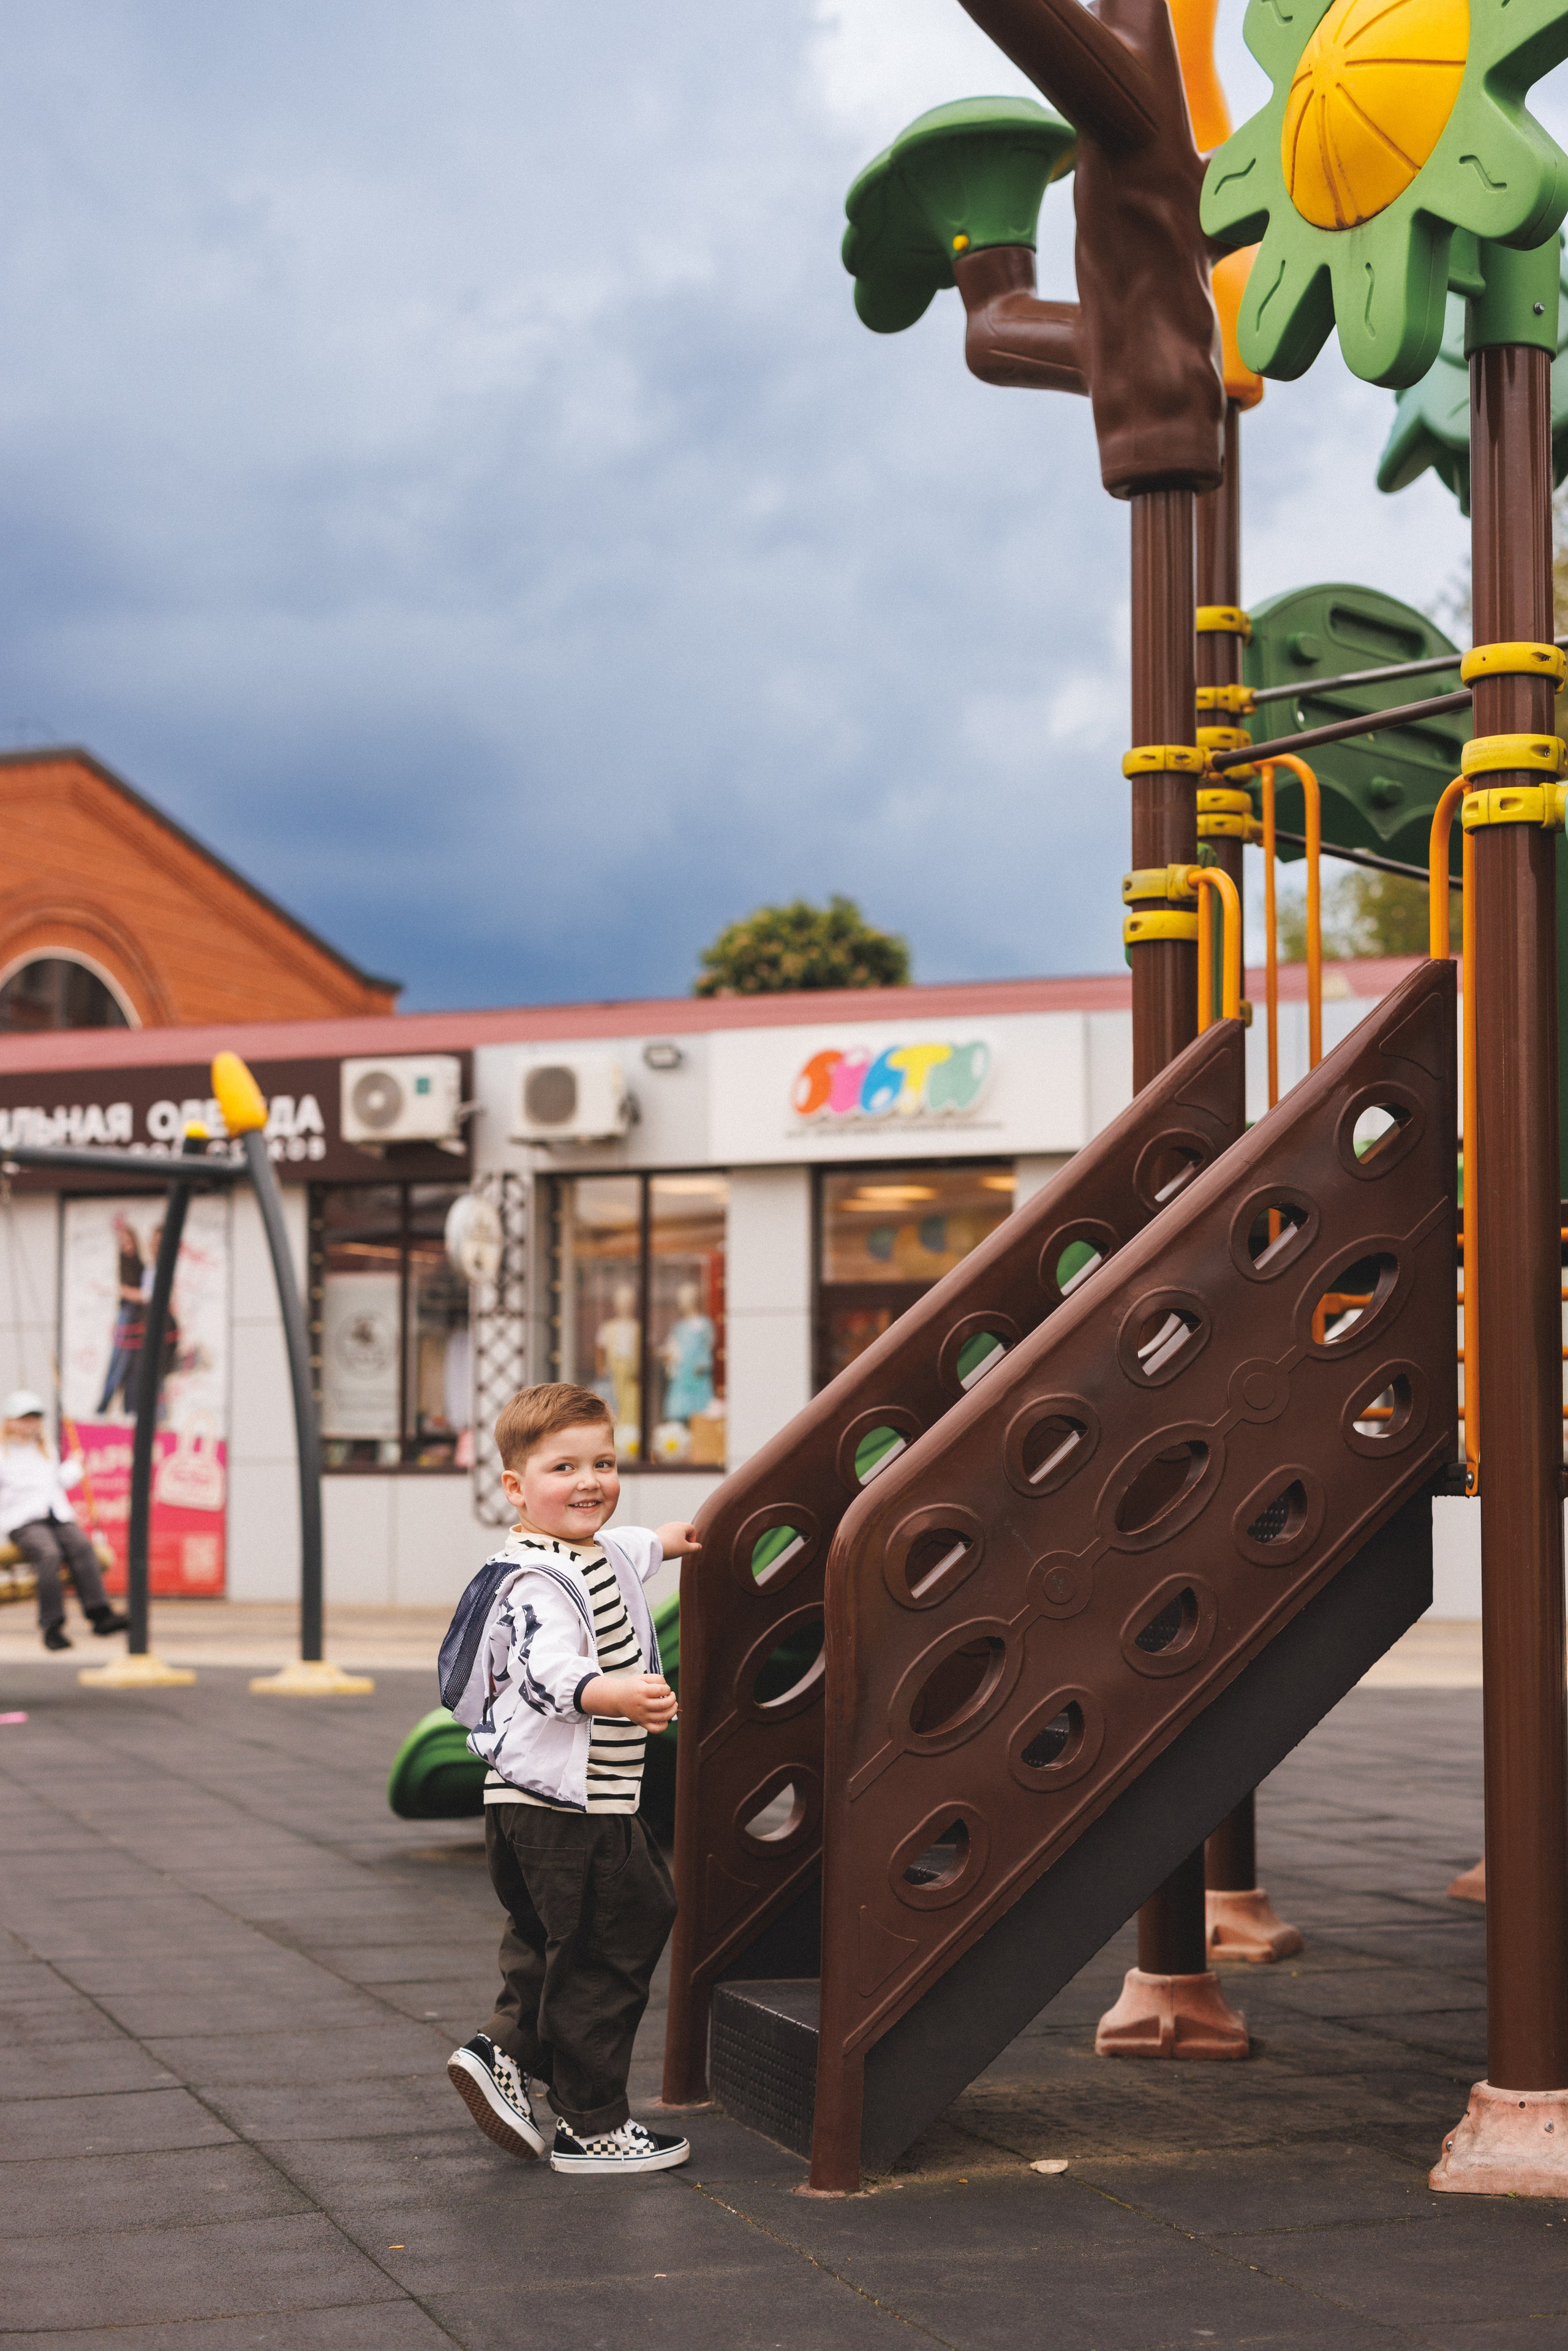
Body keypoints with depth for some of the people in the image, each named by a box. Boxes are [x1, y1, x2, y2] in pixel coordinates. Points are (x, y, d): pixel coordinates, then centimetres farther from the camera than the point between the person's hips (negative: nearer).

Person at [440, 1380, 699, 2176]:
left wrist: (671, 1539, 57)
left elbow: (626, 1551, 39)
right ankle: (590, 2126, 8)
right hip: (570, 1809, -10)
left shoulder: (594, 1554, 13)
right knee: (602, 1960, 0)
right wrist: (614, 1695, -55)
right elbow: (548, 1671, -37)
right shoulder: (539, 1581, -21)